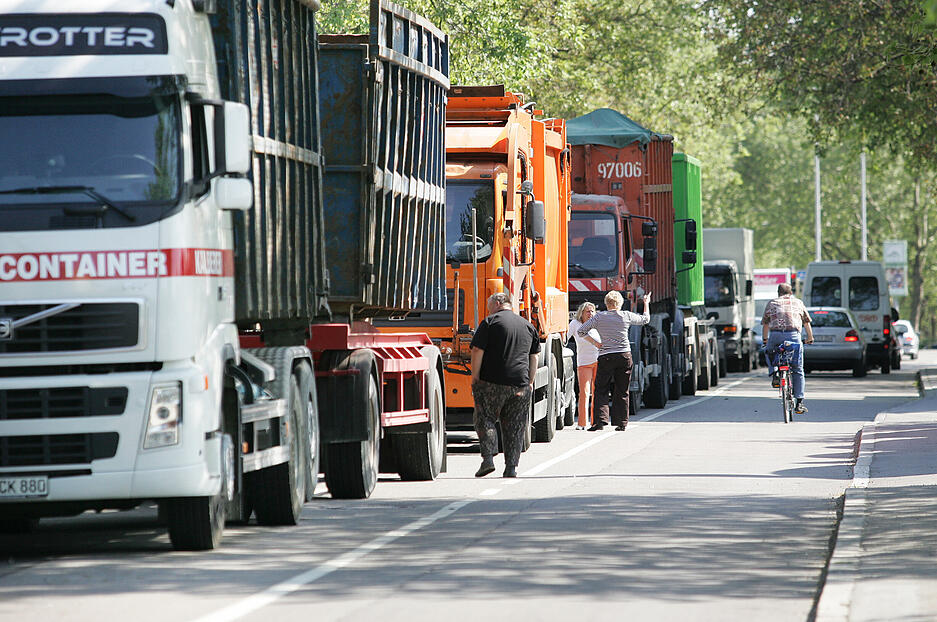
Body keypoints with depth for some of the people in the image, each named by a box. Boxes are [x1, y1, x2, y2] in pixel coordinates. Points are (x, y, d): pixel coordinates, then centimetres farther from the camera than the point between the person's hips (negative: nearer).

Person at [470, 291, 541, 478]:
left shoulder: (489, 322, -2)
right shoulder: (527, 326, 15)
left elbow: (477, 352, -8)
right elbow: (534, 357, 18)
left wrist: (475, 378, -2)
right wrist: (530, 382, 23)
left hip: (492, 383, -4)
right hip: (520, 385, 4)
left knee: (485, 420, 6)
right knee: (515, 427, 8)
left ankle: (488, 457, -9)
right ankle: (511, 467, 6)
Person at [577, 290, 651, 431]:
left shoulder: (599, 316, -1)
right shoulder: (626, 316, 2)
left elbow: (581, 332, -5)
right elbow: (645, 319, 20)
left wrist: (595, 342, 4)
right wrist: (646, 303, 36)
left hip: (605, 356, -2)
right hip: (624, 356, 2)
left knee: (601, 390, 3)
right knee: (622, 392, 8)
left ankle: (600, 420, -11)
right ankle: (621, 423, 7)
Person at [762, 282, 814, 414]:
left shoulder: (771, 304, 20)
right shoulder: (798, 303, 21)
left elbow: (765, 324, 24)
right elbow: (807, 323, 26)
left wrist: (764, 339, 40)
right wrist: (810, 338, 42)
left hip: (775, 335, 0)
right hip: (794, 336, 0)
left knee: (769, 352, 35)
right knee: (798, 371, 9)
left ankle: (774, 374, 11)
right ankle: (799, 404, 5)